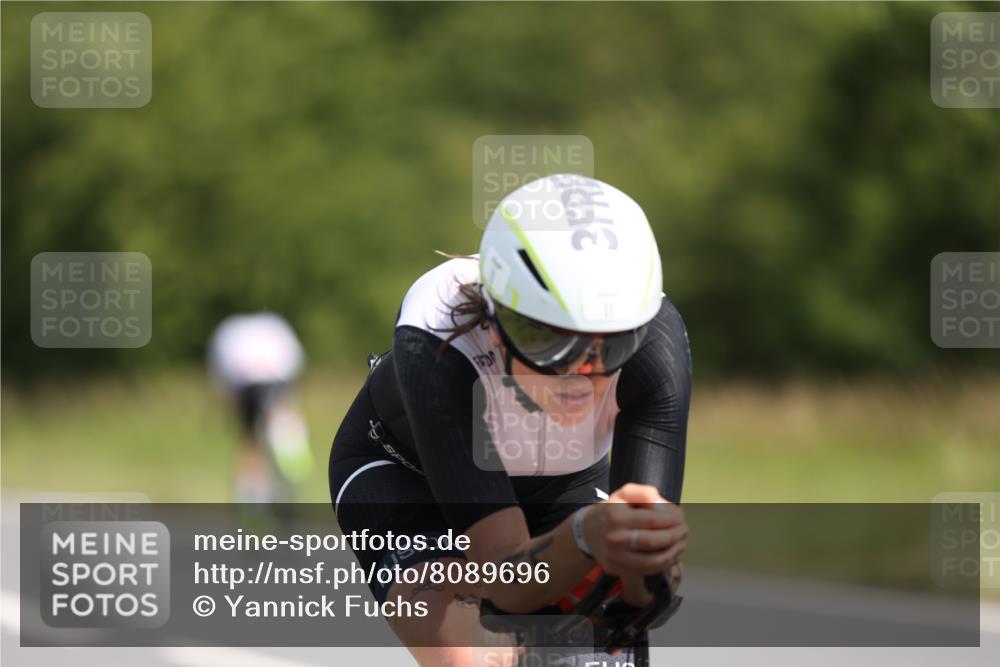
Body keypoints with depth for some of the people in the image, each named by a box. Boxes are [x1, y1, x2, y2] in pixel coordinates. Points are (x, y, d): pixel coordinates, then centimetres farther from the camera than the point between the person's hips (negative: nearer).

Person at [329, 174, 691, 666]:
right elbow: (508, 581, -44)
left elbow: (642, 591, -38)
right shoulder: (436, 345, -40)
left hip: (559, 486, 3)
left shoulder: (655, 342, -35)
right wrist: (586, 537, -64)